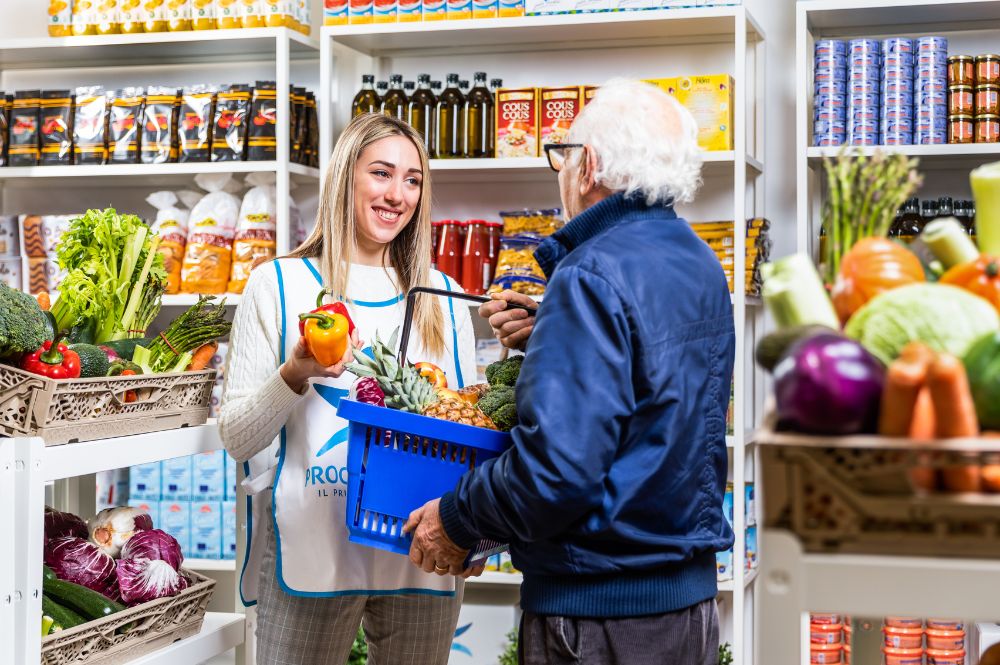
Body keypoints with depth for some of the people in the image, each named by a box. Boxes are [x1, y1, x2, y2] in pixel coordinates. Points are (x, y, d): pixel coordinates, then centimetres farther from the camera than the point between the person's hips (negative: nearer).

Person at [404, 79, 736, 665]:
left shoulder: (594, 276, -21)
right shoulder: (703, 268, 8)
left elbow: (556, 469, -28)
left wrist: (457, 519, -13)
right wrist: (545, 340, 8)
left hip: (601, 609, -8)